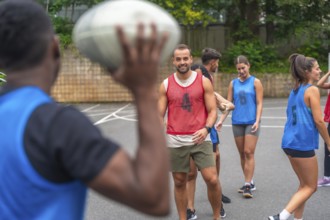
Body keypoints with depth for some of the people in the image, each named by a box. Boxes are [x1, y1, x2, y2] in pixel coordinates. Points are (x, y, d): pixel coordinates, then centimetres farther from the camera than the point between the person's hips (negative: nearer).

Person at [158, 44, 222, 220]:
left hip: (199, 139, -1)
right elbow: (159, 115, 6)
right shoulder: (166, 85, 4)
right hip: (175, 141, 2)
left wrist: (206, 129, -19)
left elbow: (212, 110, 0)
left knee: (212, 179, -7)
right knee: (179, 182, 9)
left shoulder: (204, 82, 1)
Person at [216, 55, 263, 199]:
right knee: (242, 154, 9)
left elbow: (259, 103, -3)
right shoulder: (233, 83, 9)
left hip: (251, 122, -4)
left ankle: (248, 185, -7)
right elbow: (228, 103, 8)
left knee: (249, 153, -9)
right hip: (237, 122, 4)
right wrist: (221, 120, -2)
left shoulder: (255, 82, 0)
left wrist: (257, 121, -15)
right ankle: (249, 182, 20)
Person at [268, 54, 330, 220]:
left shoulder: (295, 90, 14)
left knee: (304, 185, 19)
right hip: (303, 144, -8)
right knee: (310, 187, 3)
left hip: (289, 142, 8)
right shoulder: (312, 90, -10)